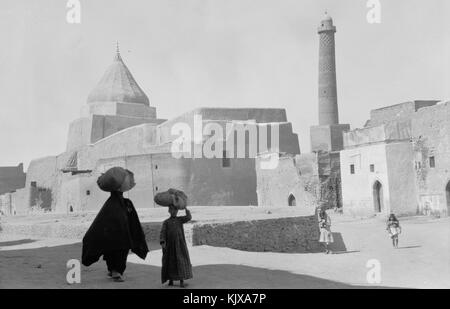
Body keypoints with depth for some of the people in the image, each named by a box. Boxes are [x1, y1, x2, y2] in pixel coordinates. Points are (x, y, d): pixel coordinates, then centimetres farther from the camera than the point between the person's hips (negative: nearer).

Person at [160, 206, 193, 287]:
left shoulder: (180, 219, 10)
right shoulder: (166, 222, 6)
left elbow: (189, 217, -6)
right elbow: (163, 233, -3)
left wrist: (185, 208, -9)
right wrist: (162, 242, -15)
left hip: (180, 244, 0)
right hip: (170, 244, 0)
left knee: (181, 261, -3)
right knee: (170, 262, 5)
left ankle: (182, 281, 3)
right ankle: (171, 280, 18)